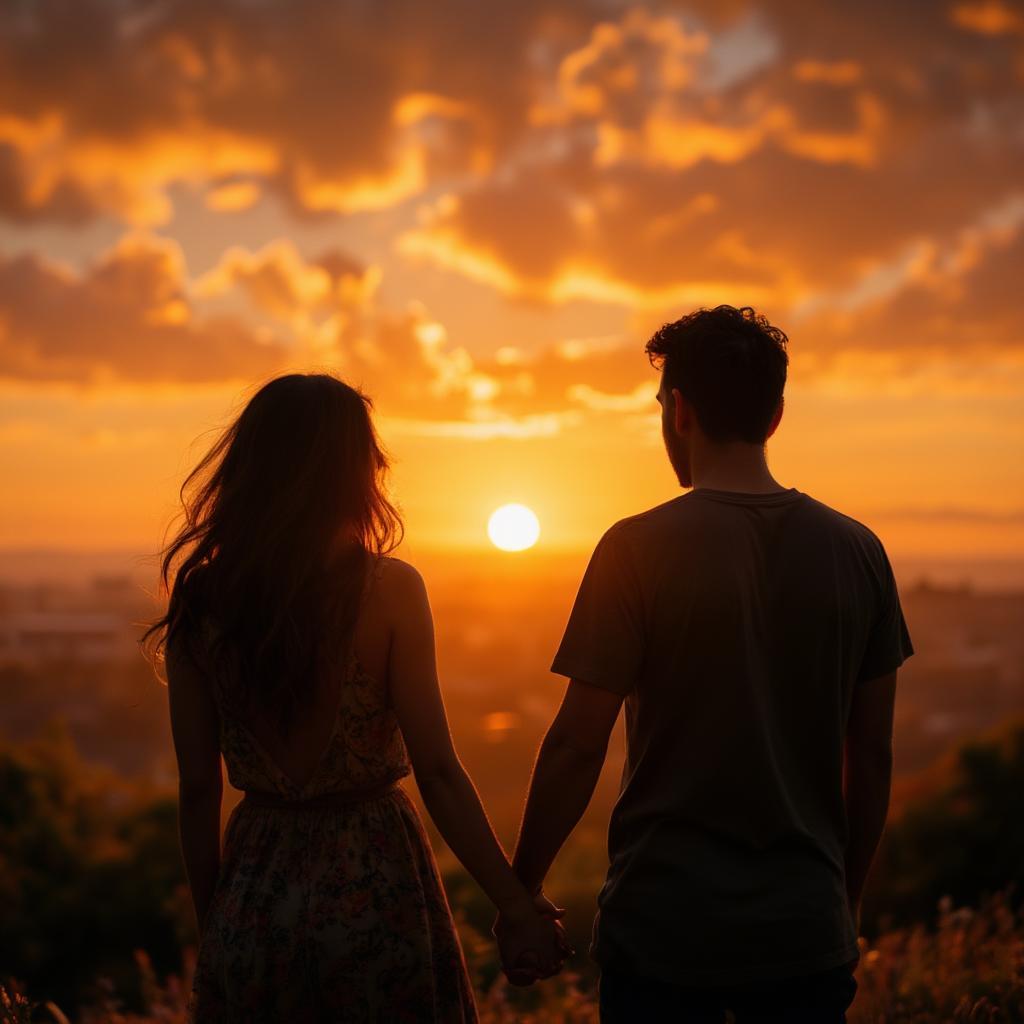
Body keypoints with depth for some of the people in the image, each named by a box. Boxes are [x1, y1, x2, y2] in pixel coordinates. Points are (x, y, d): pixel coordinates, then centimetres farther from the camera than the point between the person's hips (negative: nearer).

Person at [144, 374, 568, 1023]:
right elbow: (438, 772, -15)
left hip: (254, 898, 3)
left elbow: (199, 789, 0)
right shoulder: (388, 590, -13)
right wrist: (518, 907, -9)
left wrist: (214, 924, 11)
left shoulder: (201, 603, -4)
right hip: (374, 890, -2)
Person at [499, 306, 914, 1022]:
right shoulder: (857, 551, -1)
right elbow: (873, 756, 5)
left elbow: (578, 743, -11)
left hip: (664, 931, -3)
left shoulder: (639, 548, -11)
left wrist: (523, 888, 1)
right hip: (806, 929, 3)